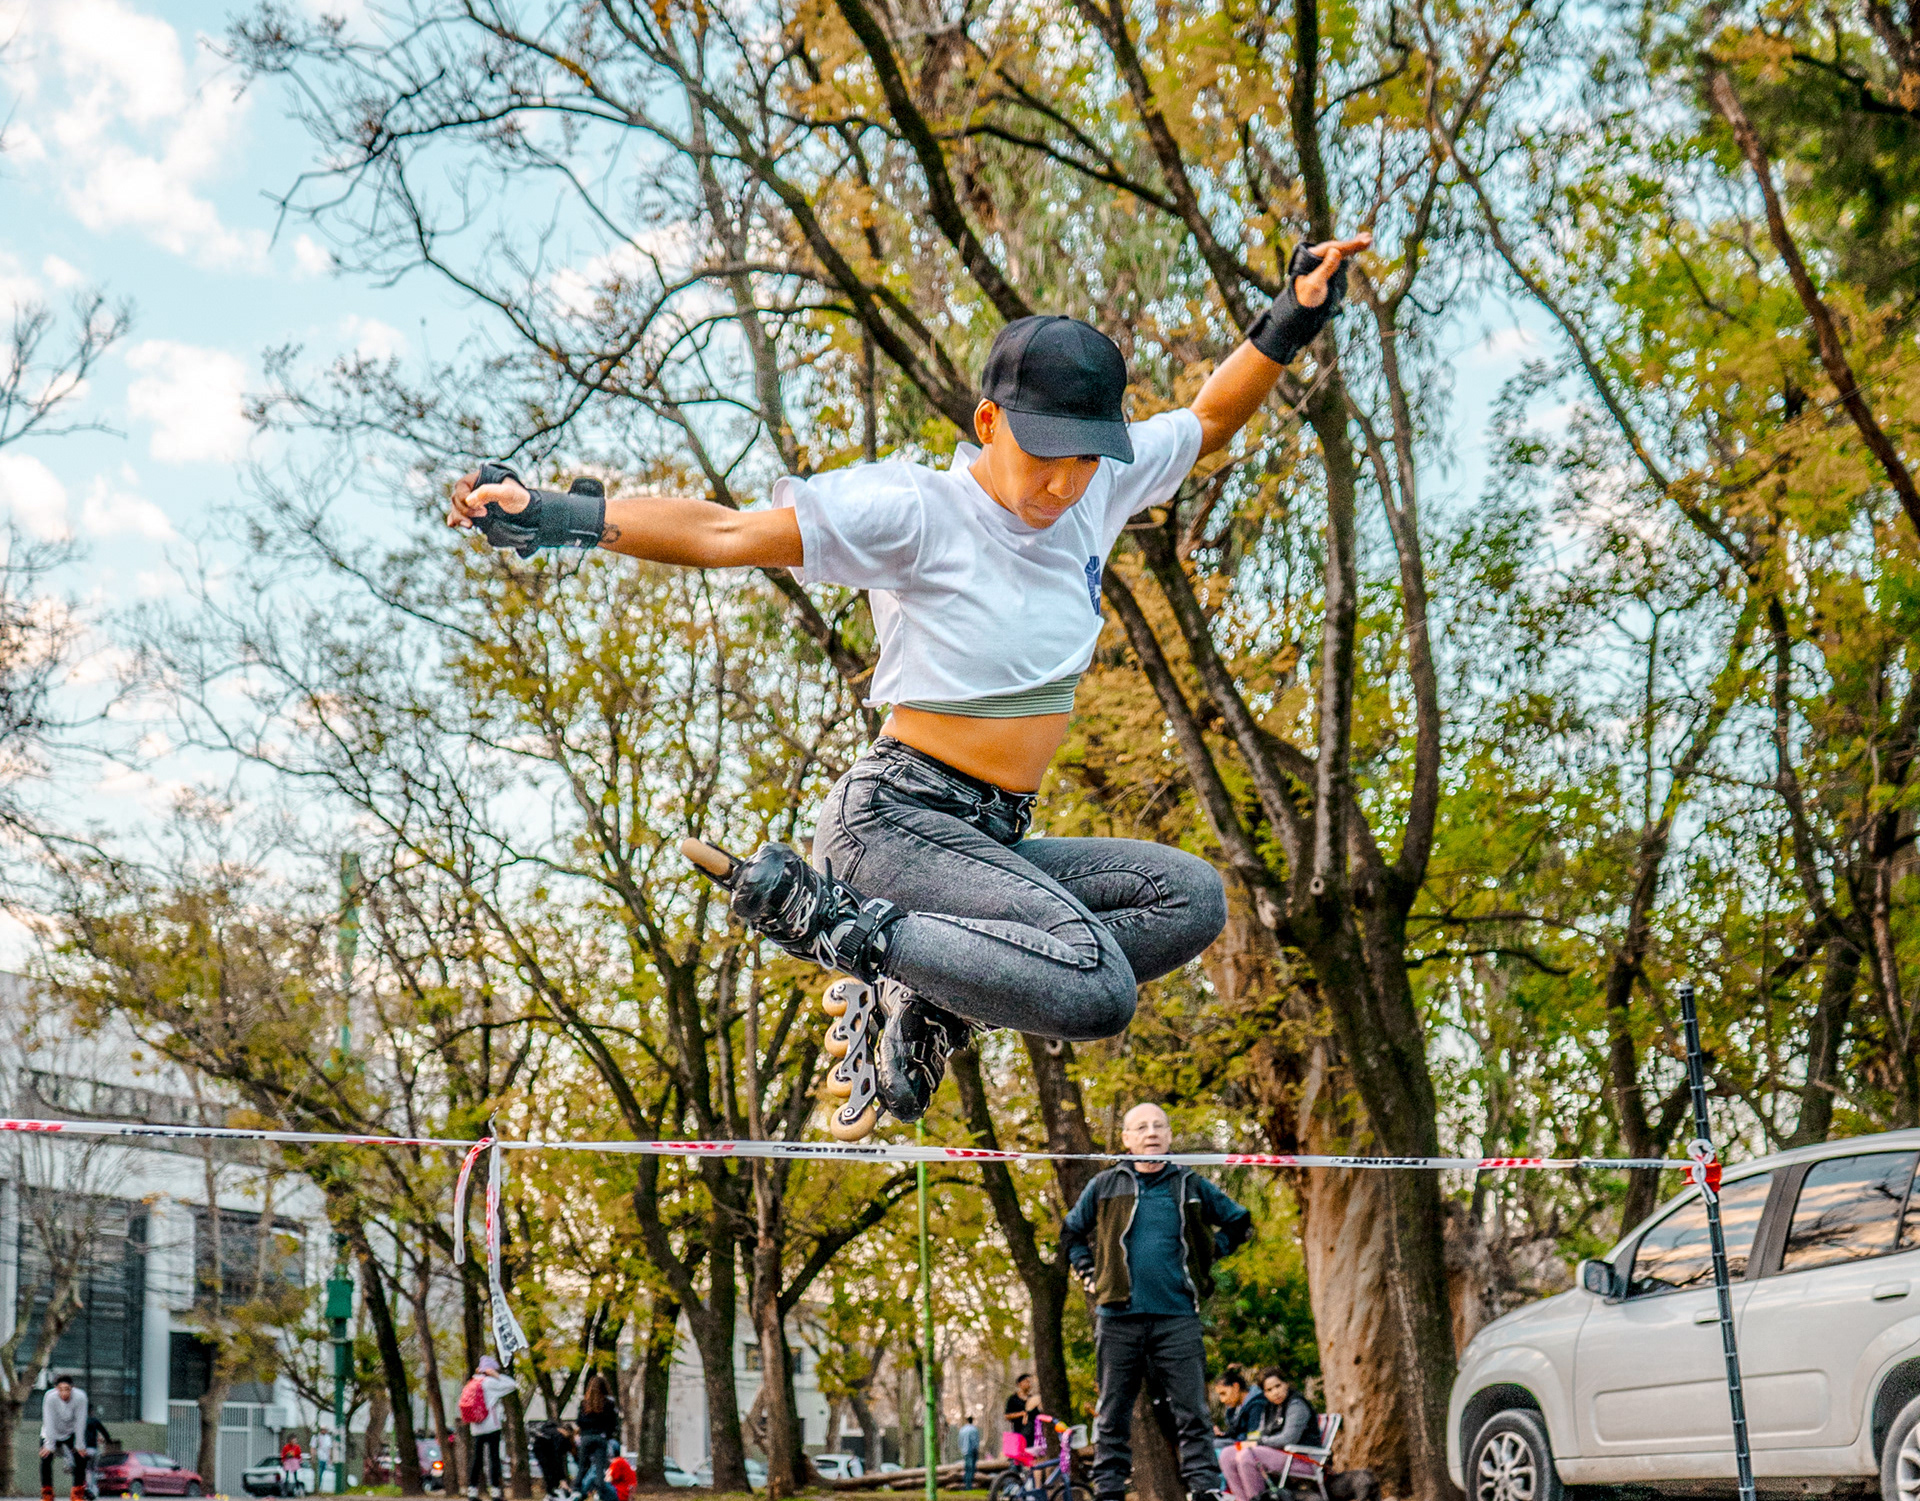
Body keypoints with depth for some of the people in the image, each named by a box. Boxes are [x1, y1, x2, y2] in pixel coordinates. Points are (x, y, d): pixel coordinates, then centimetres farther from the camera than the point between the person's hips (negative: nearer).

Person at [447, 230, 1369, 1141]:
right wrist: (552, 518, -31)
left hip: (992, 843, 8)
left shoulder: (1099, 488, 7)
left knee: (1189, 897, -9)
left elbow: (1209, 421, 24)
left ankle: (921, 1008, -5)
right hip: (899, 821, -8)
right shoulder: (915, 515, -13)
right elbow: (725, 534, -20)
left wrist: (1289, 324, 12)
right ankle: (823, 916, -13)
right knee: (1094, 990, -27)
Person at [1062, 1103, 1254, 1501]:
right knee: (1113, 1414, 4)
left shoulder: (1190, 1186, 9)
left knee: (1192, 1412, -4)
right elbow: (1071, 1233, 24)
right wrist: (1088, 1274, 10)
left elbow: (1239, 1225, 21)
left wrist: (1205, 1257, 11)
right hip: (1118, 1318, 0)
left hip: (1176, 1318, 0)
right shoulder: (1105, 1186, 9)